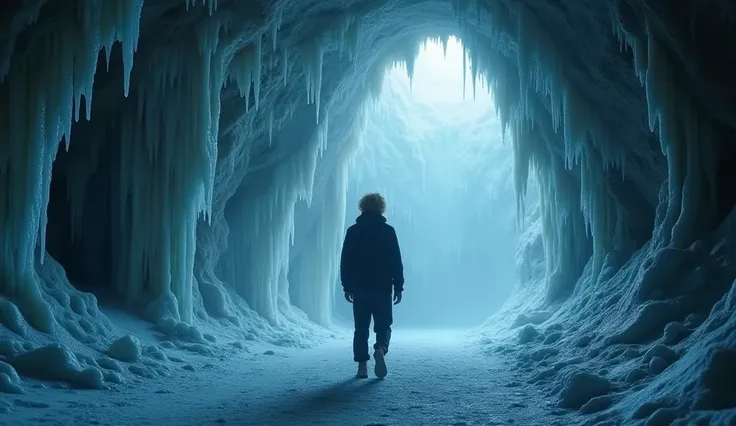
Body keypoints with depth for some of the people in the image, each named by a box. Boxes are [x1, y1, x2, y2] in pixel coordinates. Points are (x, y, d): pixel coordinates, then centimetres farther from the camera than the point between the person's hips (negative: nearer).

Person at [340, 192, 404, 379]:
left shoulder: (353, 231, 3)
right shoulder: (388, 231, -2)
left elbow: (345, 261, 4)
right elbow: (396, 262, -3)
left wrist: (347, 286, 10)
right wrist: (398, 287, 2)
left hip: (359, 288, 2)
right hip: (383, 288, -1)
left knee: (361, 328, 9)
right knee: (383, 326, 7)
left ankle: (362, 365, 4)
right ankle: (380, 349, -21)